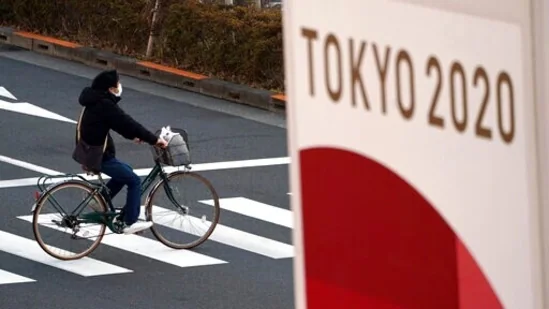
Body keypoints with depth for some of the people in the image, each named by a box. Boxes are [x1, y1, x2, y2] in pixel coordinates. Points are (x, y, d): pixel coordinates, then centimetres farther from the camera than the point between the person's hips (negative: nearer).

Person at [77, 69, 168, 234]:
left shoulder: (97, 101, 8)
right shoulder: (105, 105, -23)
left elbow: (120, 123, 20)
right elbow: (127, 123, -22)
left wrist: (133, 136, 14)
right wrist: (154, 139, -17)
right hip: (100, 156, -10)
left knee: (126, 172, 26)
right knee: (134, 181, -1)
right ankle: (130, 223, 4)